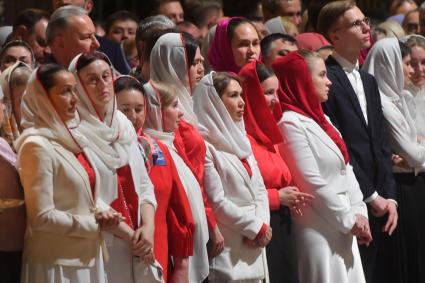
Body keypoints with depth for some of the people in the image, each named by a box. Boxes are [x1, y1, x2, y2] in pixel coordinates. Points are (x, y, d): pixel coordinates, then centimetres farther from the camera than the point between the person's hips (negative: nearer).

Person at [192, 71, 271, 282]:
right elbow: (217, 202, -14)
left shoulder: (239, 138, 15)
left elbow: (259, 188, 12)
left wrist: (262, 225, -5)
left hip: (254, 244, 7)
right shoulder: (204, 145, -10)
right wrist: (257, 228, -8)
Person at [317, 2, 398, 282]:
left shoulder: (369, 81, 19)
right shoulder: (326, 79, -10)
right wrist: (371, 197, -10)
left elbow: (382, 145, 16)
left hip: (379, 206, 8)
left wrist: (390, 197, 4)